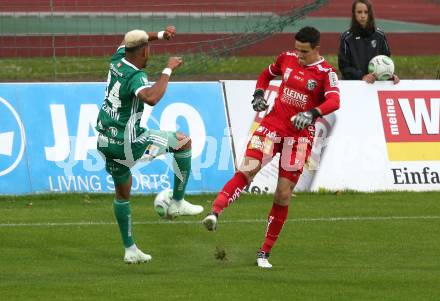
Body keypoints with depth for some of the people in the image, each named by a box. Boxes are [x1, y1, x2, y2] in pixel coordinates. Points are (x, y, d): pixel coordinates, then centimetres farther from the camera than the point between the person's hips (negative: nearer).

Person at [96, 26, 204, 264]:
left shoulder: (118, 59, 2)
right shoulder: (135, 77, -23)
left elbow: (129, 42, 27)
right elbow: (151, 98, -45)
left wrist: (160, 35, 23)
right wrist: (168, 70, -34)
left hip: (105, 141, 8)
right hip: (127, 143, -8)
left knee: (122, 192, 23)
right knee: (183, 141, 7)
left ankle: (130, 250, 28)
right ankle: (177, 203, 11)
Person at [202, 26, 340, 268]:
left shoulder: (326, 73, -8)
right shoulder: (287, 58, 5)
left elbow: (334, 100, -26)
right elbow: (267, 74, 23)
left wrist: (312, 113, -44)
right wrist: (259, 94, 3)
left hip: (299, 135, -2)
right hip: (272, 125, 2)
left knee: (283, 195, 0)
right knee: (247, 170, -23)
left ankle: (264, 253, 10)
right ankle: (215, 212, -41)